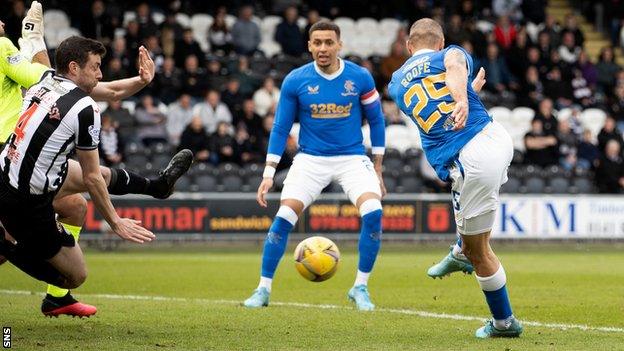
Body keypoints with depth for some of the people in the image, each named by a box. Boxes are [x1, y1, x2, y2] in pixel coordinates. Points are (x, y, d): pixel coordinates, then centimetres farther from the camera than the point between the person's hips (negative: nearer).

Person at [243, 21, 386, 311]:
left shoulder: (360, 77, -6)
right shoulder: (295, 81, -7)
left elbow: (376, 120, 6)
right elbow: (280, 128, 0)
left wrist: (377, 168, 6)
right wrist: (268, 174, -5)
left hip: (352, 158, 0)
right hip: (310, 159, 0)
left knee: (373, 213, -22)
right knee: (284, 218, -15)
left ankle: (360, 288, -6)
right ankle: (263, 289, 0)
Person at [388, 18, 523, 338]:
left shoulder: (396, 84, 19)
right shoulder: (450, 54, 12)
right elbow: (455, 65, -14)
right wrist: (462, 100, -31)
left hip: (469, 165, -2)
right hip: (499, 140, 2)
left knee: (479, 252, 14)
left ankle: (504, 322, 25)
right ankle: (462, 254, 44)